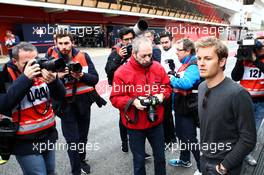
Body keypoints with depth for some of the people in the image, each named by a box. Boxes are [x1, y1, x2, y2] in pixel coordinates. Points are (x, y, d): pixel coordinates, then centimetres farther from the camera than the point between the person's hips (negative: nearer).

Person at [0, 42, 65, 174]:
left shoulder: (41, 71, -2)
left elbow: (60, 96, -5)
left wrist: (53, 81, -26)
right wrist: (25, 78, -31)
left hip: (49, 136, 5)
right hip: (26, 142, -4)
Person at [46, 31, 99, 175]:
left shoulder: (83, 57, -3)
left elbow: (95, 78, -5)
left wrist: (82, 76, -22)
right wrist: (57, 76, -26)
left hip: (84, 102, 3)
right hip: (66, 104, -2)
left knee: (83, 136, 20)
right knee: (72, 139, 2)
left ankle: (81, 160, 45)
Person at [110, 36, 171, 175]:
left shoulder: (158, 67, -4)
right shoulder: (122, 72, -16)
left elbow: (167, 86, 8)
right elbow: (115, 98, -12)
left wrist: (161, 95, -13)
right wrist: (133, 101, -26)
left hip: (156, 122, 4)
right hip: (135, 125, -3)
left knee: (160, 156, 22)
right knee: (139, 160, 15)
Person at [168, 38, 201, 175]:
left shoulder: (193, 66, -20)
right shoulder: (184, 64, 11)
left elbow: (186, 83, -37)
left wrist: (172, 80, -23)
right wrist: (172, 79, 0)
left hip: (188, 110, -10)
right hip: (180, 107, 10)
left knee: (190, 138, 2)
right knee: (181, 134, 22)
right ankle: (184, 160, 43)